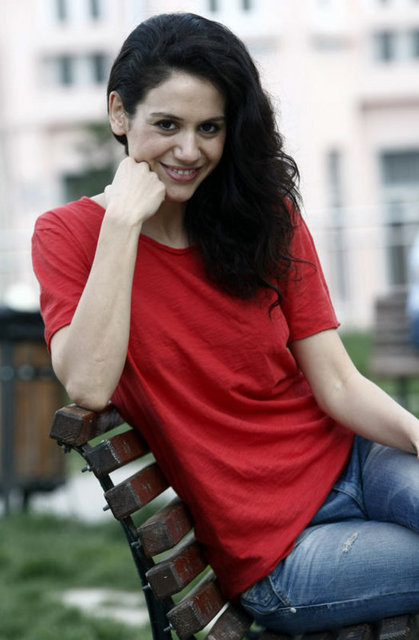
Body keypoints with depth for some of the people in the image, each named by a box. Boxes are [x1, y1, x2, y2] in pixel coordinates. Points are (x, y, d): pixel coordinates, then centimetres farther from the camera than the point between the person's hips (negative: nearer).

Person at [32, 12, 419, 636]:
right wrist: (123, 218, -18)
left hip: (350, 462, 4)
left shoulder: (269, 216, 7)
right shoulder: (69, 235, -2)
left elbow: (338, 383, -1)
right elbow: (89, 385, -20)